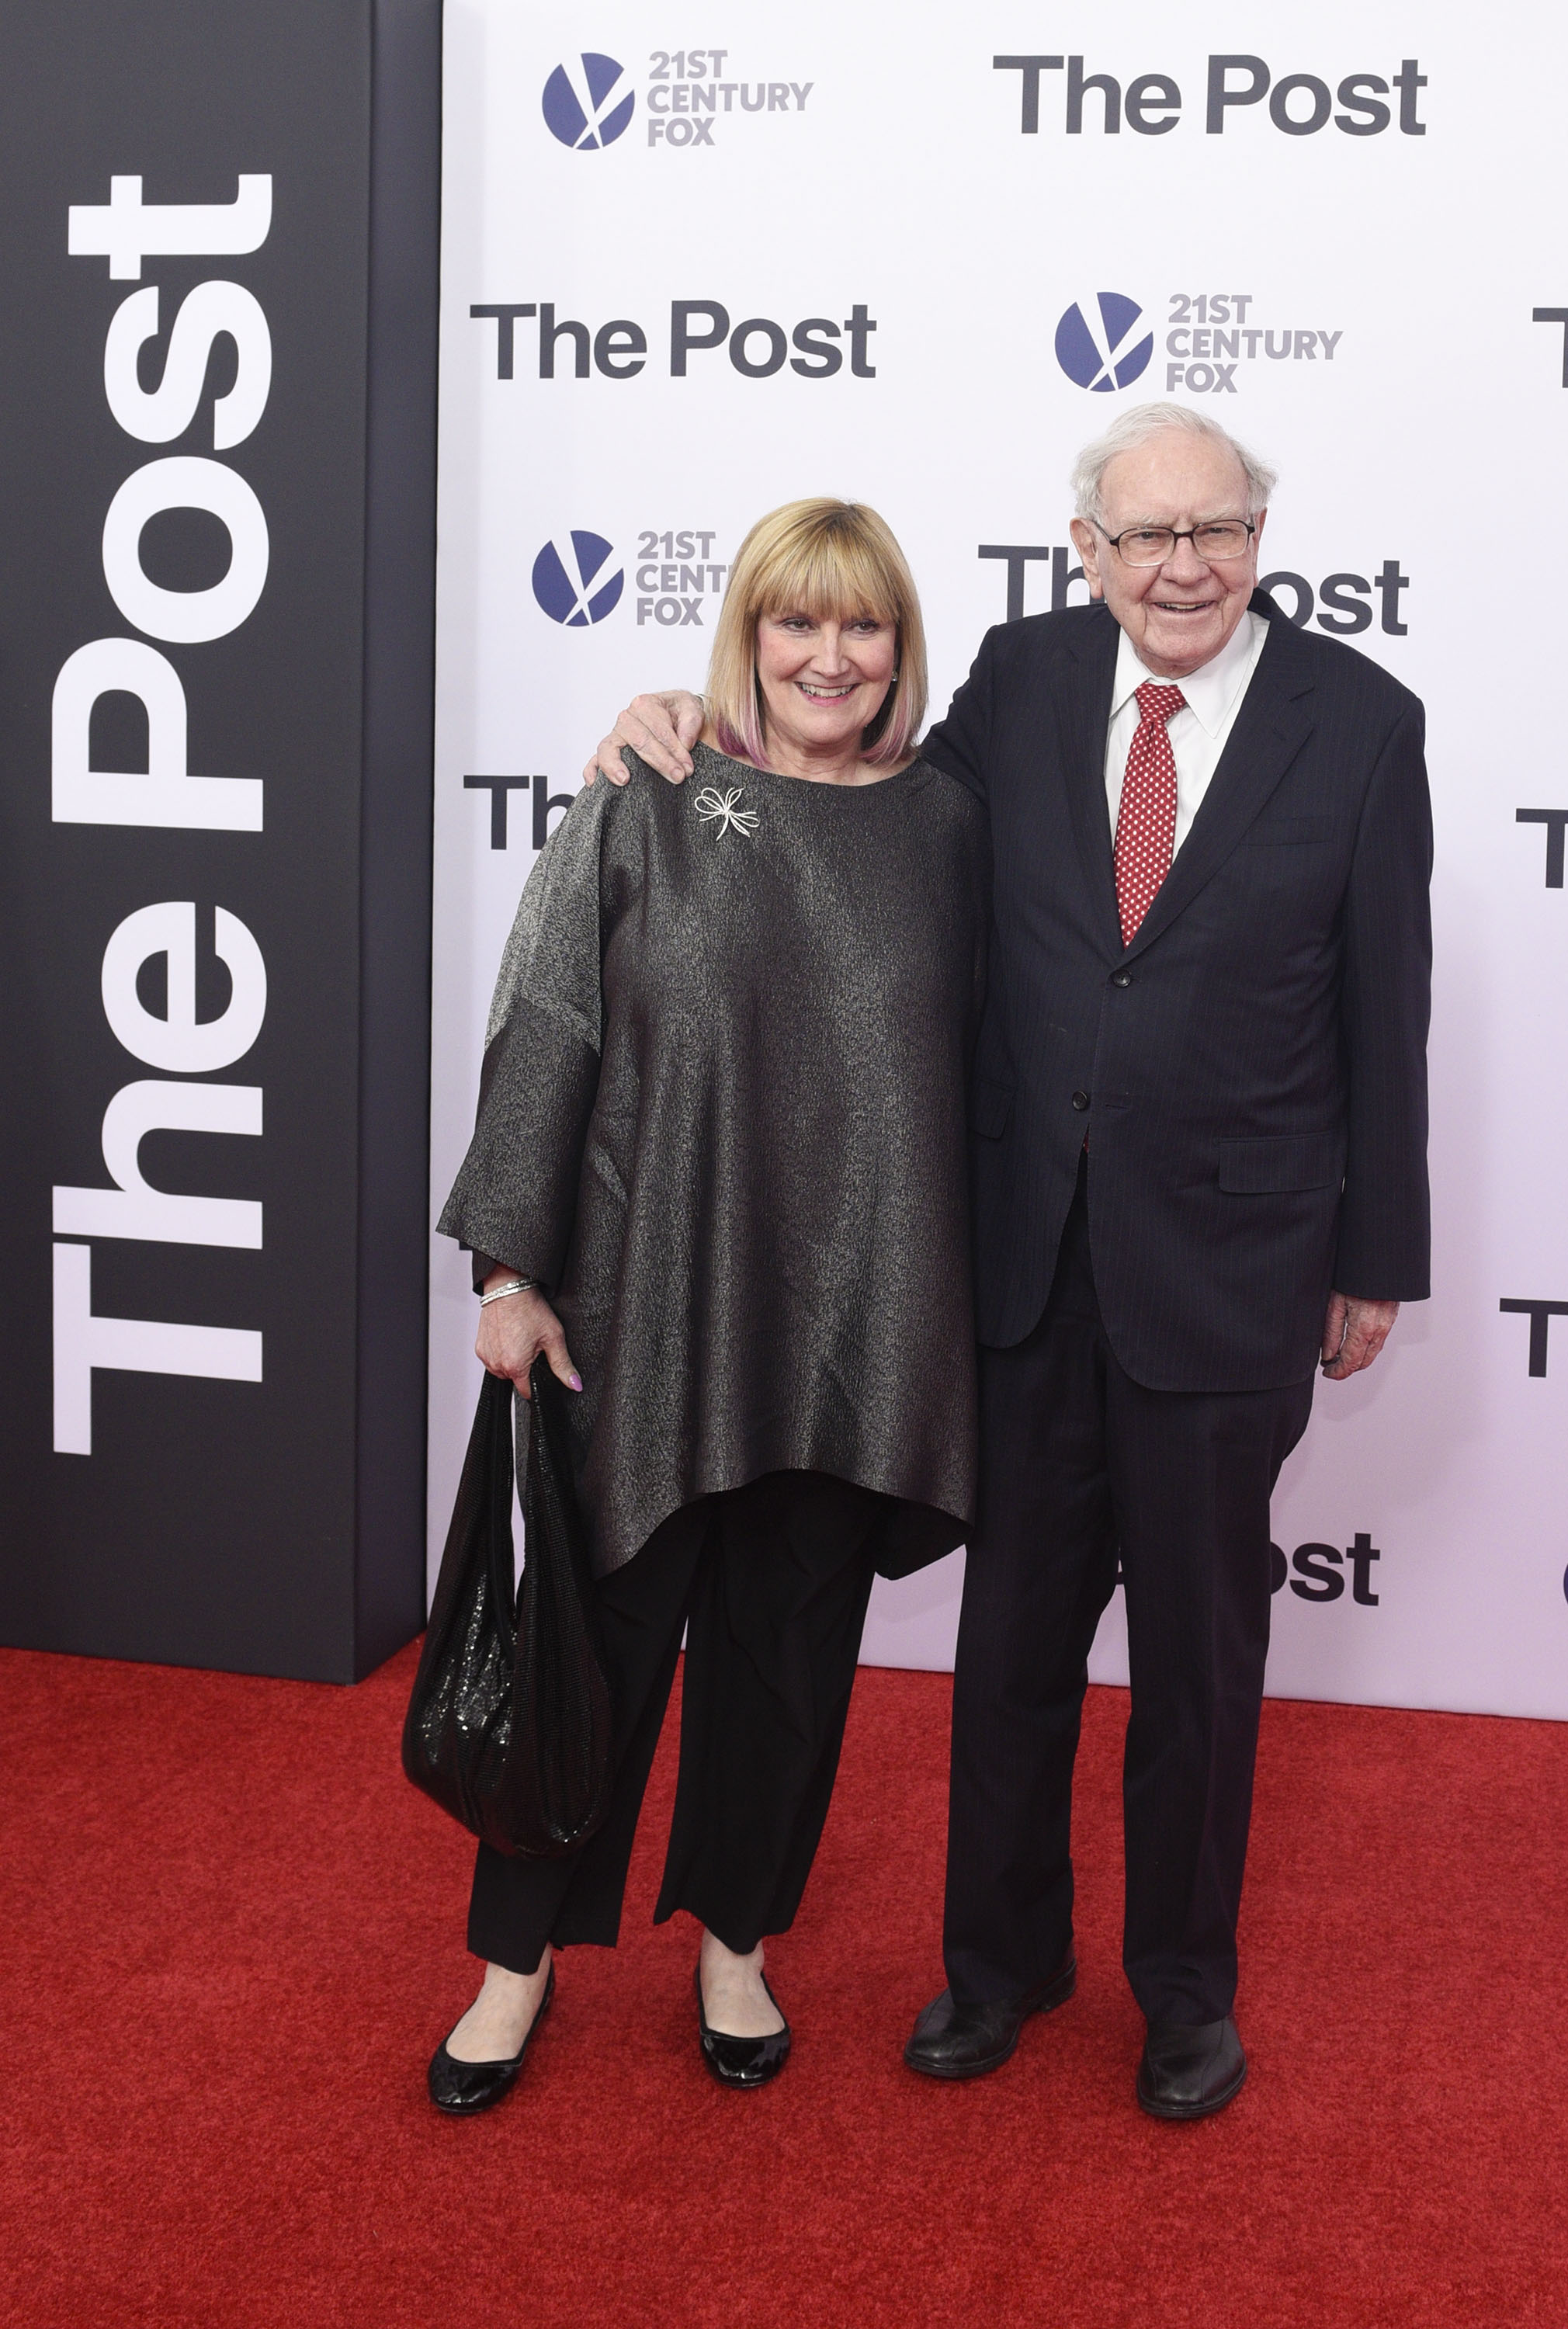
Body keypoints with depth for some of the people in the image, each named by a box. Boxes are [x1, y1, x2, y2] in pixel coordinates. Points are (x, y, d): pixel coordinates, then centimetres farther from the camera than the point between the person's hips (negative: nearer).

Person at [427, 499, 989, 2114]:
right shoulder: (646, 808, -3)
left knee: (792, 1641, 13)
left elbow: (963, 1068, 8)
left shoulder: (944, 825, 4)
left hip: (851, 1316, 2)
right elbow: (543, 1040, -4)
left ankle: (736, 1941, 32)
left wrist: (955, 1304, 7)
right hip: (648, 1300, -2)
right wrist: (511, 1268, -8)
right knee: (603, 1623, 7)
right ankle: (520, 1956, 25)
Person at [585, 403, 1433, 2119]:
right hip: (1029, 1250, 3)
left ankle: (1184, 1982, 34)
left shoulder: (1357, 720, -6)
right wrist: (689, 732, -1)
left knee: (1198, 1643, 13)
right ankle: (1001, 1954, 37)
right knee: (1014, 1622, 15)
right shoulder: (1023, 677, 1)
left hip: (1225, 1263, -2)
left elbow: (1383, 1009, -3)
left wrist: (1376, 1260, -1)